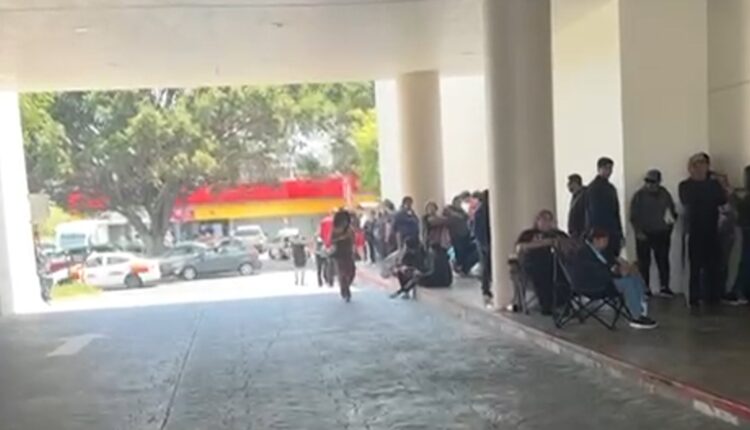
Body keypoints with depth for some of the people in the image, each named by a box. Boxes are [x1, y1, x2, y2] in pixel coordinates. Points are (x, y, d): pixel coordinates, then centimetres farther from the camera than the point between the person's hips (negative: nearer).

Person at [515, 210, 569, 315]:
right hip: (534, 261, -2)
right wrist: (541, 243, -8)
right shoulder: (528, 234, 22)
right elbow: (519, 248, 2)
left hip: (557, 258, 2)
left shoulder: (559, 234, 31)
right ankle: (546, 305, -38)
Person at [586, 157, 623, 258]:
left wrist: (620, 233, 15)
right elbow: (594, 213, -15)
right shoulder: (593, 188, -10)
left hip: (613, 233, 8)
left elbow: (616, 212, 18)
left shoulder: (611, 188, 16)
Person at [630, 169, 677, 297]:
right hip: (644, 234, -2)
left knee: (663, 260, 4)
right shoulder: (639, 196, -5)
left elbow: (673, 212, 15)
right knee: (644, 262, 1)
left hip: (662, 234, 2)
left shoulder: (665, 194, 4)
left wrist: (671, 222, 2)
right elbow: (634, 216, -6)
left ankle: (664, 287, 14)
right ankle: (645, 288, 8)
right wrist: (638, 232, -14)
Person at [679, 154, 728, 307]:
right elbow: (688, 201, -15)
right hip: (695, 231, -3)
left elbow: (722, 200, -2)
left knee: (712, 265, 3)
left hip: (712, 231, 3)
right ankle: (694, 298, 0)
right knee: (695, 266, -3)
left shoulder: (714, 184, 11)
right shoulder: (685, 185, 2)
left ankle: (712, 295, 11)